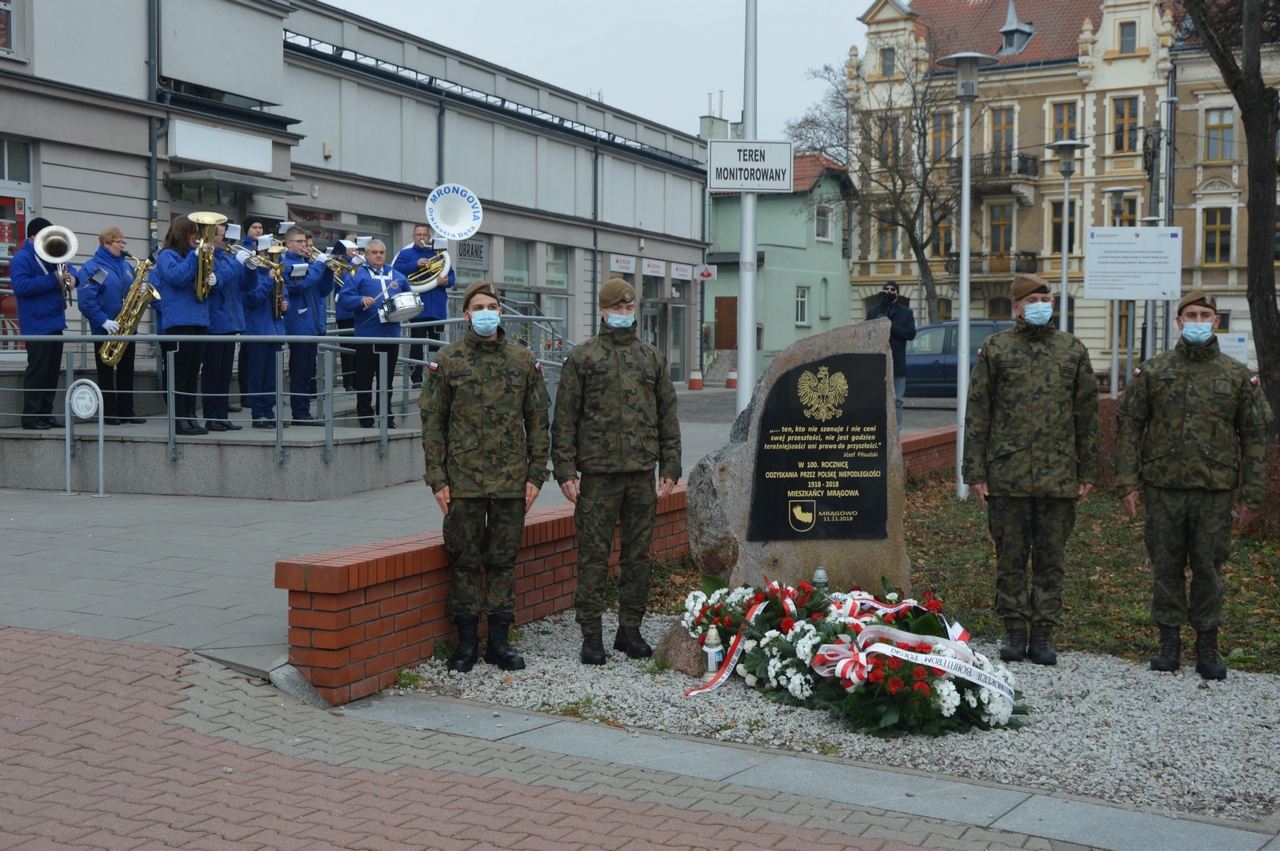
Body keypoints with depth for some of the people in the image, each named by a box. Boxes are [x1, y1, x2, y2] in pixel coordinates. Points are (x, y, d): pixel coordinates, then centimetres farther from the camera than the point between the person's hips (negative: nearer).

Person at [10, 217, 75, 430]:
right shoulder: (21, 258, -9)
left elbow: (68, 267, 30)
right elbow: (21, 285, -22)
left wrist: (70, 276, 5)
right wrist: (53, 279, -22)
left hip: (55, 322, 9)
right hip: (37, 324, -9)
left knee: (52, 371, 10)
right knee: (37, 370, -8)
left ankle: (46, 413, 16)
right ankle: (31, 416, -4)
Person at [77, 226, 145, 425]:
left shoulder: (126, 265, 14)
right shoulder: (92, 267, -8)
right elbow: (86, 300, -17)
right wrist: (103, 321, -24)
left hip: (127, 328, 6)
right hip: (105, 329, -6)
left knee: (127, 371, 9)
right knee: (106, 372, 1)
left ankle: (126, 411, 14)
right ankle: (109, 413, 5)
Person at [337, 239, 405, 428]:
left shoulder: (397, 276, 15)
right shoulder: (358, 275, 0)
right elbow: (344, 298, -9)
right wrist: (362, 300, -26)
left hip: (391, 335, 4)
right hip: (367, 335, -4)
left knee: (387, 379, 11)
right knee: (365, 379, 1)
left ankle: (387, 418, 18)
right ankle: (365, 419, 8)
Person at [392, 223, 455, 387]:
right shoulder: (405, 253, 6)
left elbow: (451, 275, 12)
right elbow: (396, 269, -11)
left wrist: (446, 281, -10)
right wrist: (415, 264, -20)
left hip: (437, 309, 3)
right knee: (416, 345, -1)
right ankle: (416, 378, 2)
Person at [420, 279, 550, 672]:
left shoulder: (523, 360, 7)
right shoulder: (447, 360, 2)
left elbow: (538, 420, 9)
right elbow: (432, 422, 2)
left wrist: (536, 475, 2)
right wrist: (437, 478, -5)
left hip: (511, 480, 2)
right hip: (464, 480, -1)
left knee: (503, 561, 7)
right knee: (465, 561, 4)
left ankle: (499, 641, 15)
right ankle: (467, 643, 13)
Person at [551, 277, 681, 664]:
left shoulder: (652, 357, 13)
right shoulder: (582, 357, 4)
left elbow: (668, 415, 14)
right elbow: (565, 418, 1)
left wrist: (670, 467, 7)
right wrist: (565, 470, -6)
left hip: (643, 473, 3)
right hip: (598, 473, -3)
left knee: (638, 553, 8)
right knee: (594, 554, -1)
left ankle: (630, 629, 19)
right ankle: (591, 635, 6)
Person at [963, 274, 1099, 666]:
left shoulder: (1073, 350, 9)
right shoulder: (995, 349, 3)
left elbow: (1086, 414, 12)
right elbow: (977, 414, 2)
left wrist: (1087, 471, 8)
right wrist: (975, 472, -3)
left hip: (1059, 477, 2)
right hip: (1007, 476, -1)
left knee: (1050, 559, 6)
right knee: (1010, 557, 5)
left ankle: (1043, 634, 14)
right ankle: (1014, 631, 15)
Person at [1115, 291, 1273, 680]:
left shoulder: (1238, 376, 5)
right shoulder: (1152, 371, 4)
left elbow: (1255, 437, 7)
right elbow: (1129, 426, 5)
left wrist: (1252, 495, 2)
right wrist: (1127, 483, -3)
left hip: (1215, 489, 0)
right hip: (1163, 487, 0)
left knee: (1209, 567, 4)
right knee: (1166, 566, 6)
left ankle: (1208, 647, 15)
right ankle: (1169, 643, 17)